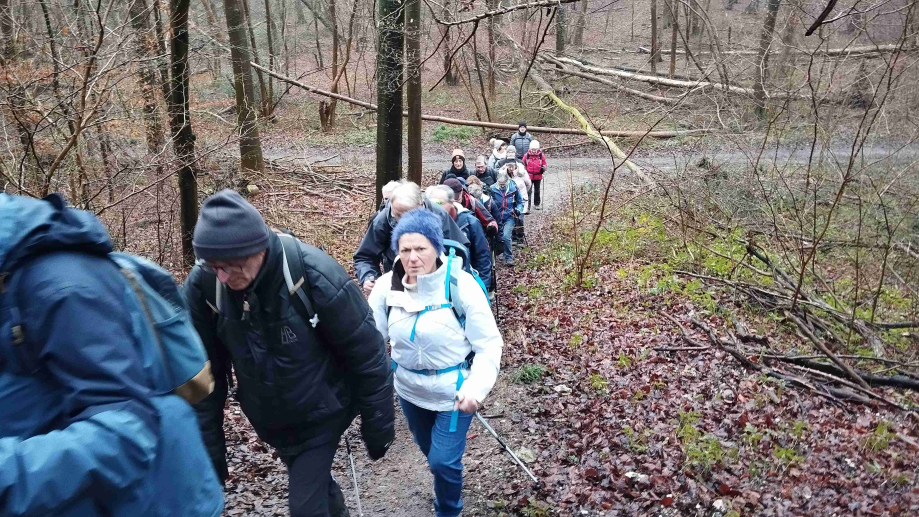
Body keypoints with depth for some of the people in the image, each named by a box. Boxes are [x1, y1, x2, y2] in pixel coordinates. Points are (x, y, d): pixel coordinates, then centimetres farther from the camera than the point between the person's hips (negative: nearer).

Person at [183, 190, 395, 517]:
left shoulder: (314, 275, -31)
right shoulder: (202, 285, -19)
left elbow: (367, 354, -19)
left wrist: (377, 427, -11)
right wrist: (208, 447, -2)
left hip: (321, 414, -4)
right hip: (268, 419, 4)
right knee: (315, 486, 24)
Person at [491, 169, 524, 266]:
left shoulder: (513, 187, -6)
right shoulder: (493, 189, -6)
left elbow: (520, 202, 5)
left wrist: (518, 210, -12)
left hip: (510, 217, -3)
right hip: (497, 218, 3)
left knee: (506, 236, -21)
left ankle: (508, 258, -4)